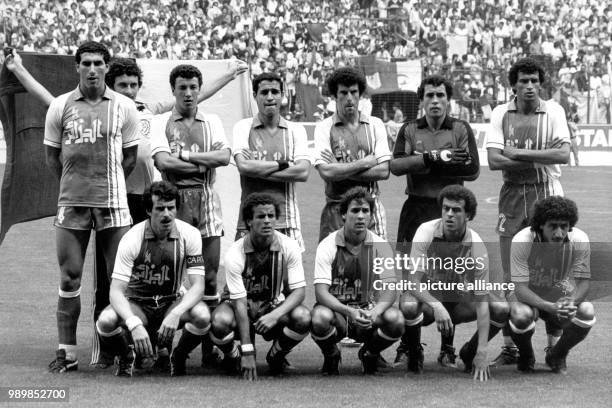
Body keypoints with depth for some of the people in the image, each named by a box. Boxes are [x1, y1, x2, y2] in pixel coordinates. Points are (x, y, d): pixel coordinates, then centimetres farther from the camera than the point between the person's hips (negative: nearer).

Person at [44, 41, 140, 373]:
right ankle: (66, 351, 7)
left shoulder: (124, 108, 4)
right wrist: (75, 184, 7)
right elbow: (52, 156, 10)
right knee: (69, 278, 2)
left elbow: (130, 157, 9)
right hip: (71, 204, 0)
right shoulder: (60, 106, 4)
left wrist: (106, 184, 7)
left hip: (113, 202, 0)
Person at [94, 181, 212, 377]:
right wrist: (135, 324, -43)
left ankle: (178, 357, 2)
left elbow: (197, 286, -18)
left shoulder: (189, 235, -15)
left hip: (172, 303, 1)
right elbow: (116, 291, -25)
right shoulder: (132, 239, -20)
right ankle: (126, 356, 3)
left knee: (202, 315, -32)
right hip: (136, 304, -1)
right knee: (106, 321, -34)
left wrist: (176, 313, -38)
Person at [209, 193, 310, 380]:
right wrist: (247, 353, -29)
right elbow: (239, 302, -24)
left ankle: (276, 356, 3)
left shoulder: (289, 246, -15)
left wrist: (275, 315, -36)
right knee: (220, 321, -36)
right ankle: (233, 356, 2)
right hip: (243, 308, -2)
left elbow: (299, 290, -15)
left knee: (302, 317, -30)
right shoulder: (235, 254, -21)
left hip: (274, 306, 2)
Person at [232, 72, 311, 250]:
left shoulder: (295, 130, 10)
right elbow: (243, 166, -9)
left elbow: (303, 172, -5)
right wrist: (282, 165, -6)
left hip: (286, 220, 1)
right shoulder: (243, 127, 7)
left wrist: (259, 170, -7)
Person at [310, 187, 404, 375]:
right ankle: (331, 357, 1)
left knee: (395, 319, -29)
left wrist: (375, 312, -33)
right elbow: (321, 291, -18)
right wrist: (349, 312, -36)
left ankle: (370, 353, 6)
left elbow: (389, 289, -10)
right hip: (336, 308, -2)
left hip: (368, 310, 2)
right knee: (320, 318, -37)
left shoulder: (380, 246, -3)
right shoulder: (328, 245, -10)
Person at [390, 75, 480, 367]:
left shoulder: (461, 129, 7)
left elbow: (472, 170, -4)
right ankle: (406, 346, 5)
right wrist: (436, 158, -15)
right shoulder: (409, 130, 10)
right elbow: (396, 165, -5)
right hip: (415, 209, 1)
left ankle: (447, 348, 6)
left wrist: (424, 162, -7)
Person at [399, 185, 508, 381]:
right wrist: (437, 307, -45)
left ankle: (469, 354, 6)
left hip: (458, 299, 2)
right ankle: (414, 355, -4)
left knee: (501, 309, -23)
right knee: (408, 306, -37)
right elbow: (414, 282, -25)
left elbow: (481, 300, -22)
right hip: (427, 297, -2)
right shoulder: (426, 232, -22)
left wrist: (482, 352, -29)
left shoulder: (476, 246, -20)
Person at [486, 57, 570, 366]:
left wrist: (518, 153, -13)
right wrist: (538, 160, -12)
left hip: (547, 196, -1)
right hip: (513, 197, 1)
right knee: (510, 276, 2)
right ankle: (509, 346, 9)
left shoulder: (552, 111, 1)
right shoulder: (501, 114, 3)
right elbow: (493, 160, -7)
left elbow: (563, 154, -12)